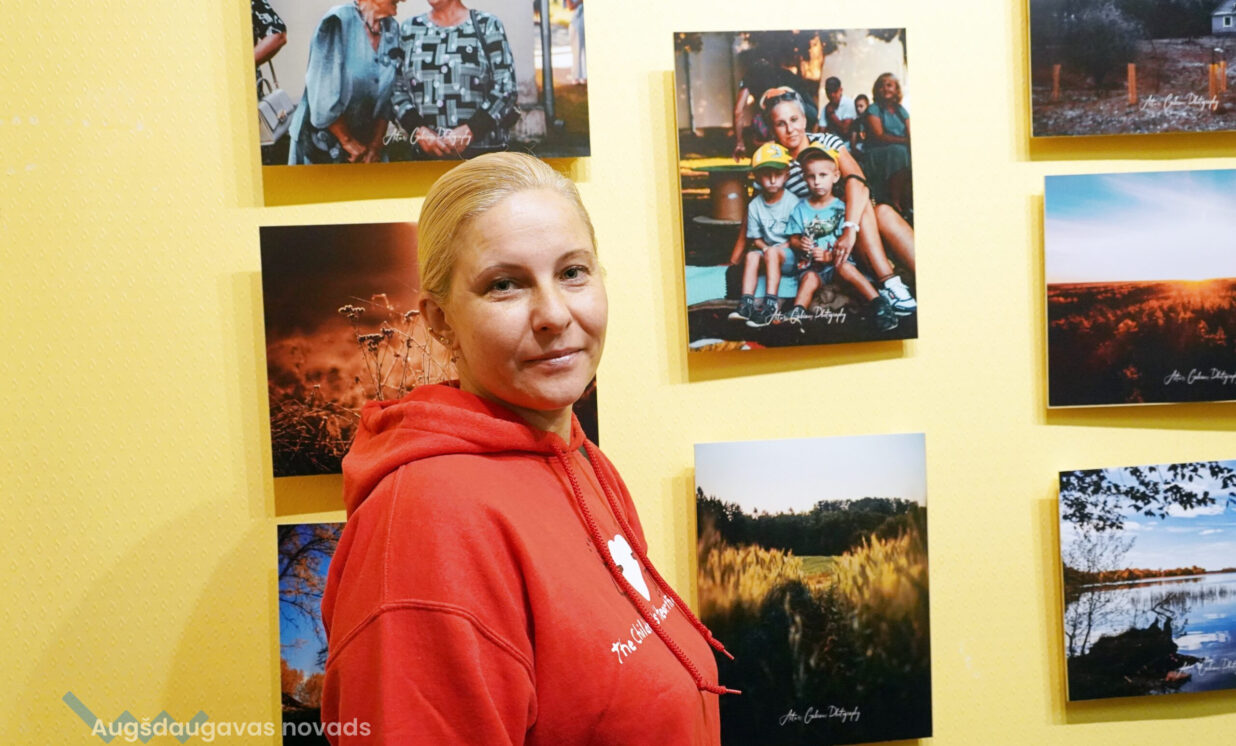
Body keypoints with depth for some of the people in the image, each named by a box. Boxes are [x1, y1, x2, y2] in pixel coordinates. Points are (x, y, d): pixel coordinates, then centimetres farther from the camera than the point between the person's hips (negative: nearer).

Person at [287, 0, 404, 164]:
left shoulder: (392, 29, 1)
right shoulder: (337, 23, -15)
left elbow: (388, 96, 1)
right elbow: (322, 97, -17)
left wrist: (376, 145, -5)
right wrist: (347, 141, -12)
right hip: (323, 143, -4)